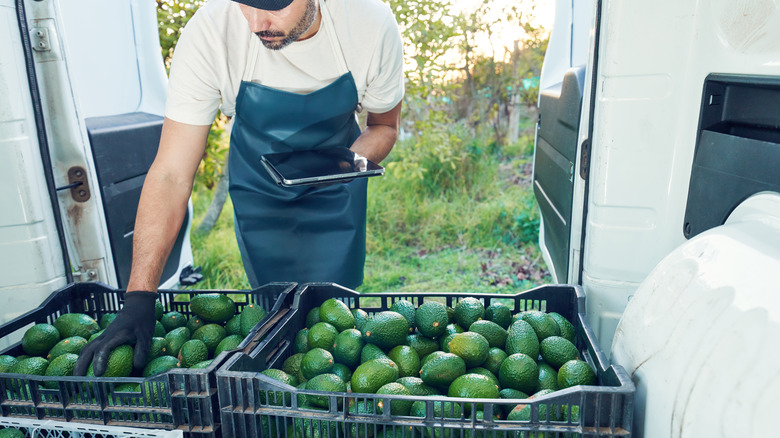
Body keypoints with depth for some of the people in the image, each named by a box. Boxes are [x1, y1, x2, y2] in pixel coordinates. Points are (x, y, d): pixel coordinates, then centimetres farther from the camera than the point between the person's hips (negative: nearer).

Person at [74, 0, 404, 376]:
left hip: (335, 188, 1)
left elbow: (384, 125, -7)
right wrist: (139, 298, -36)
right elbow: (171, 175, -30)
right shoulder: (209, 31, -30)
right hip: (258, 187, 0)